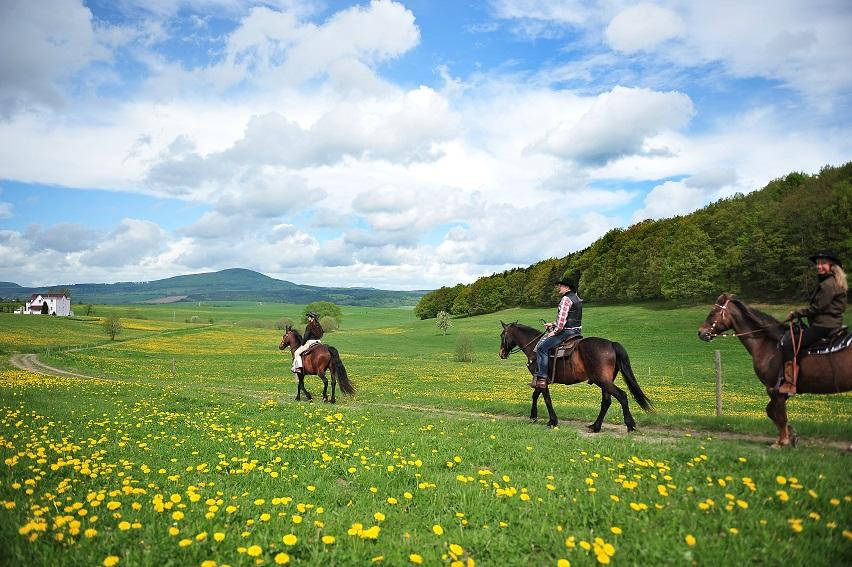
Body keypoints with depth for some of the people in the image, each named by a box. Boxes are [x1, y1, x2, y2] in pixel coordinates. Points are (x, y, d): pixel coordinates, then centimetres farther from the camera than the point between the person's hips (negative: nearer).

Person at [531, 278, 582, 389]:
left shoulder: (566, 299, -13)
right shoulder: (576, 299, 20)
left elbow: (562, 319, -21)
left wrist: (555, 331, -11)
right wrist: (553, 324, 23)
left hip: (567, 331, -11)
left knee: (542, 347, -14)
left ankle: (541, 378, -21)